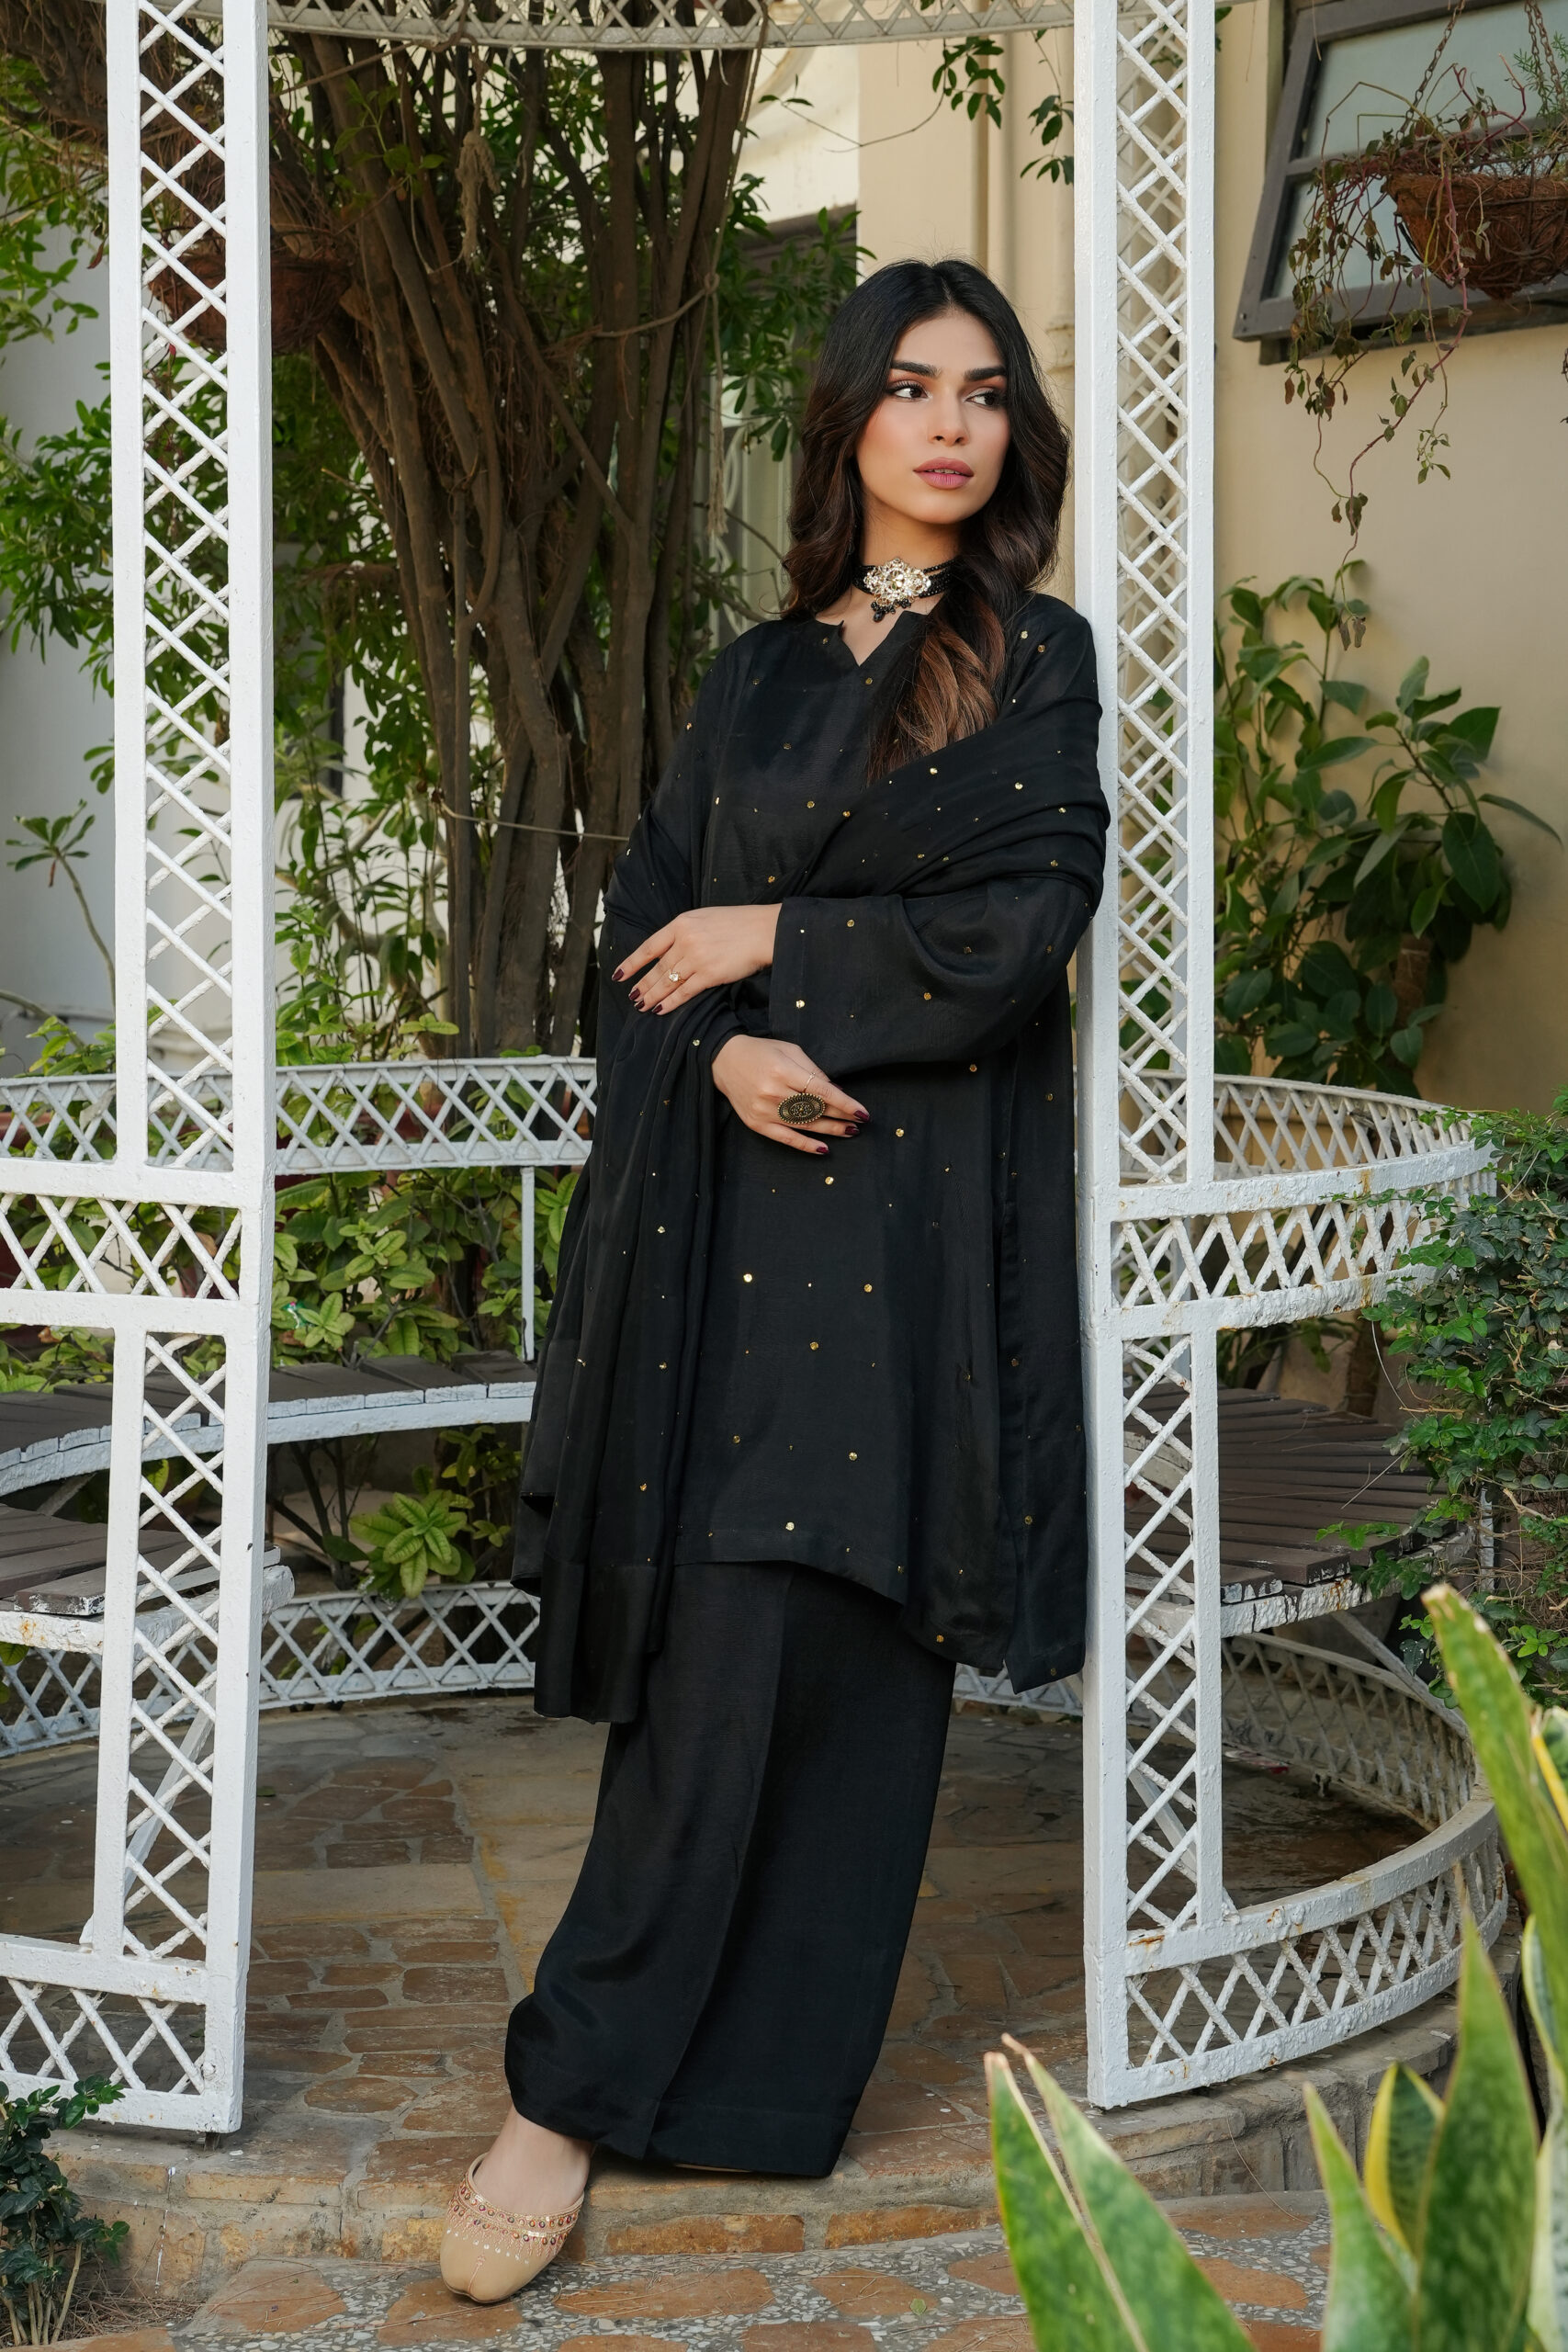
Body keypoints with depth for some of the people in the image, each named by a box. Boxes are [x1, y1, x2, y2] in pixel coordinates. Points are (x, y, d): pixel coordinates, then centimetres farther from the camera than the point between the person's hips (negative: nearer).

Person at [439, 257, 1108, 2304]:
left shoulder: (1035, 657, 6)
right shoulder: (759, 676, 17)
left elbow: (1021, 928, -7)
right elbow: (646, 915, 10)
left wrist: (773, 943, -3)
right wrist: (729, 1048, -9)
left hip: (910, 1214, -4)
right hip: (725, 1200, 4)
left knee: (767, 1656, -8)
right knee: (717, 1652, 1)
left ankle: (577, 2095, 0)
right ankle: (745, 2081, 13)